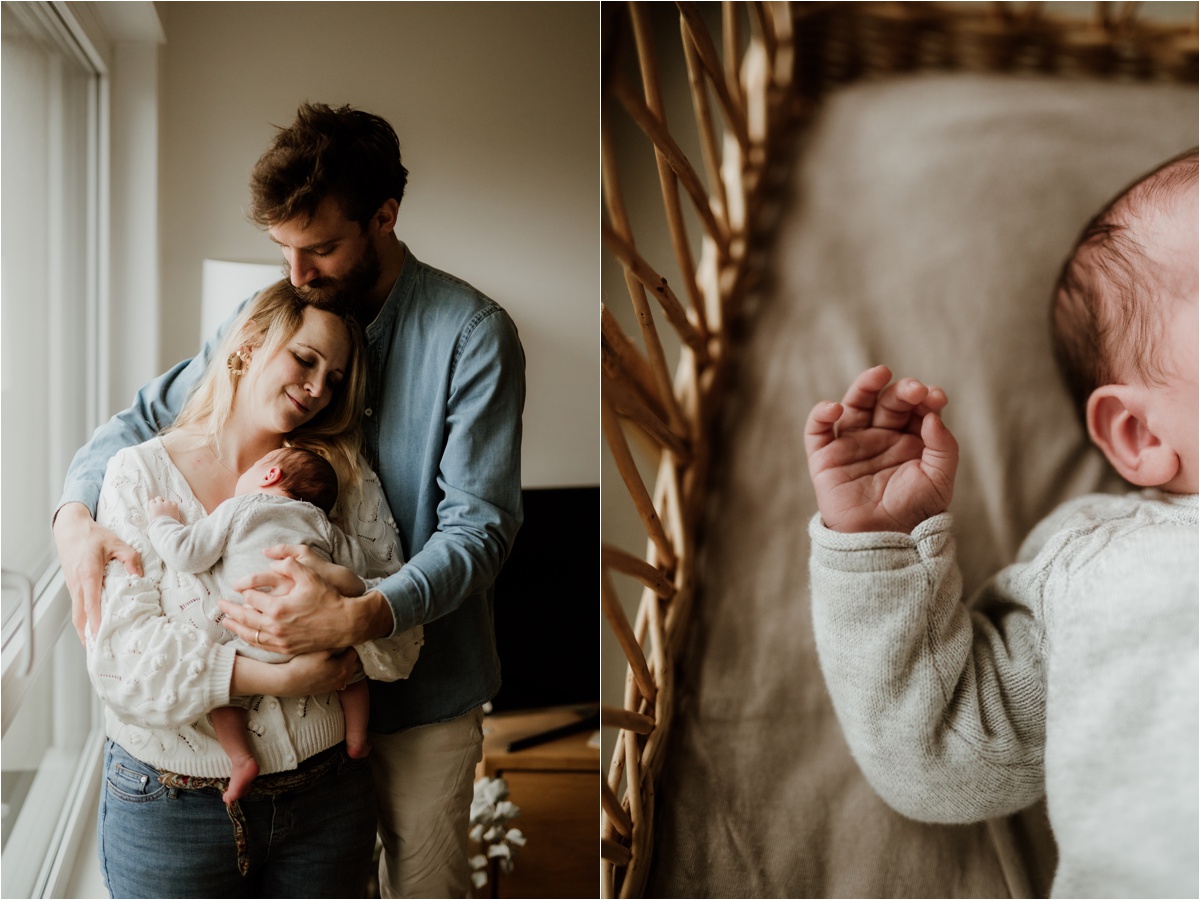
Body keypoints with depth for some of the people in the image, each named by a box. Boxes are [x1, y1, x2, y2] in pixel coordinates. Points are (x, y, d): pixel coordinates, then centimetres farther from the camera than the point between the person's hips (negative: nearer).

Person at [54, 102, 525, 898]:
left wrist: (359, 617, -36)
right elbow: (147, 416, 6)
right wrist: (76, 513, -15)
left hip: (422, 689, -3)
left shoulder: (472, 334, -17)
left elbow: (480, 527, -21)